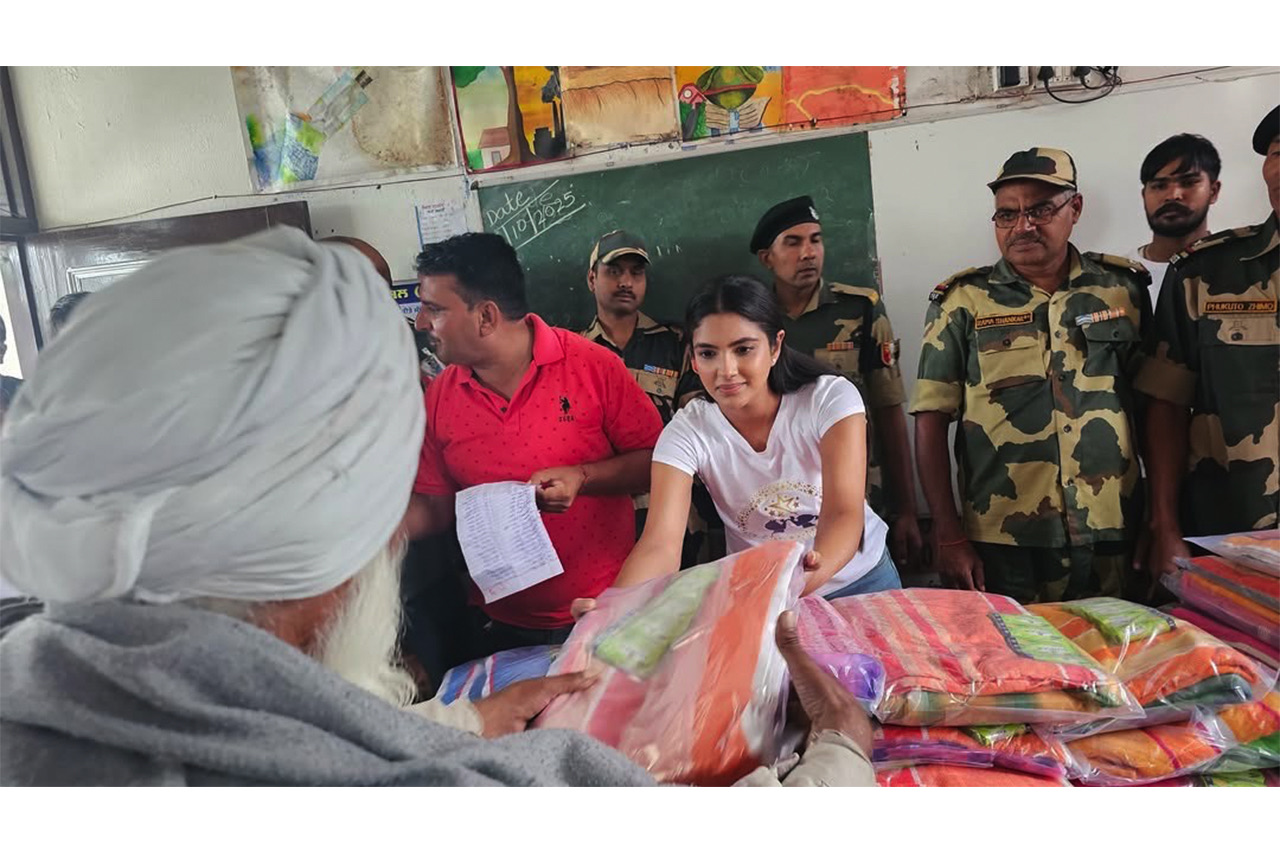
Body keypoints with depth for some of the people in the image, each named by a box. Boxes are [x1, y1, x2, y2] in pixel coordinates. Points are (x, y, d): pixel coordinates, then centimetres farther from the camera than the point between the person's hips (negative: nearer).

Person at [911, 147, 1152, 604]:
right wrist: (949, 536, -8)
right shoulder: (961, 303, -3)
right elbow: (931, 420, -5)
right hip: (1003, 546, -2)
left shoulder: (1124, 288, 4)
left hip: (1112, 538, 2)